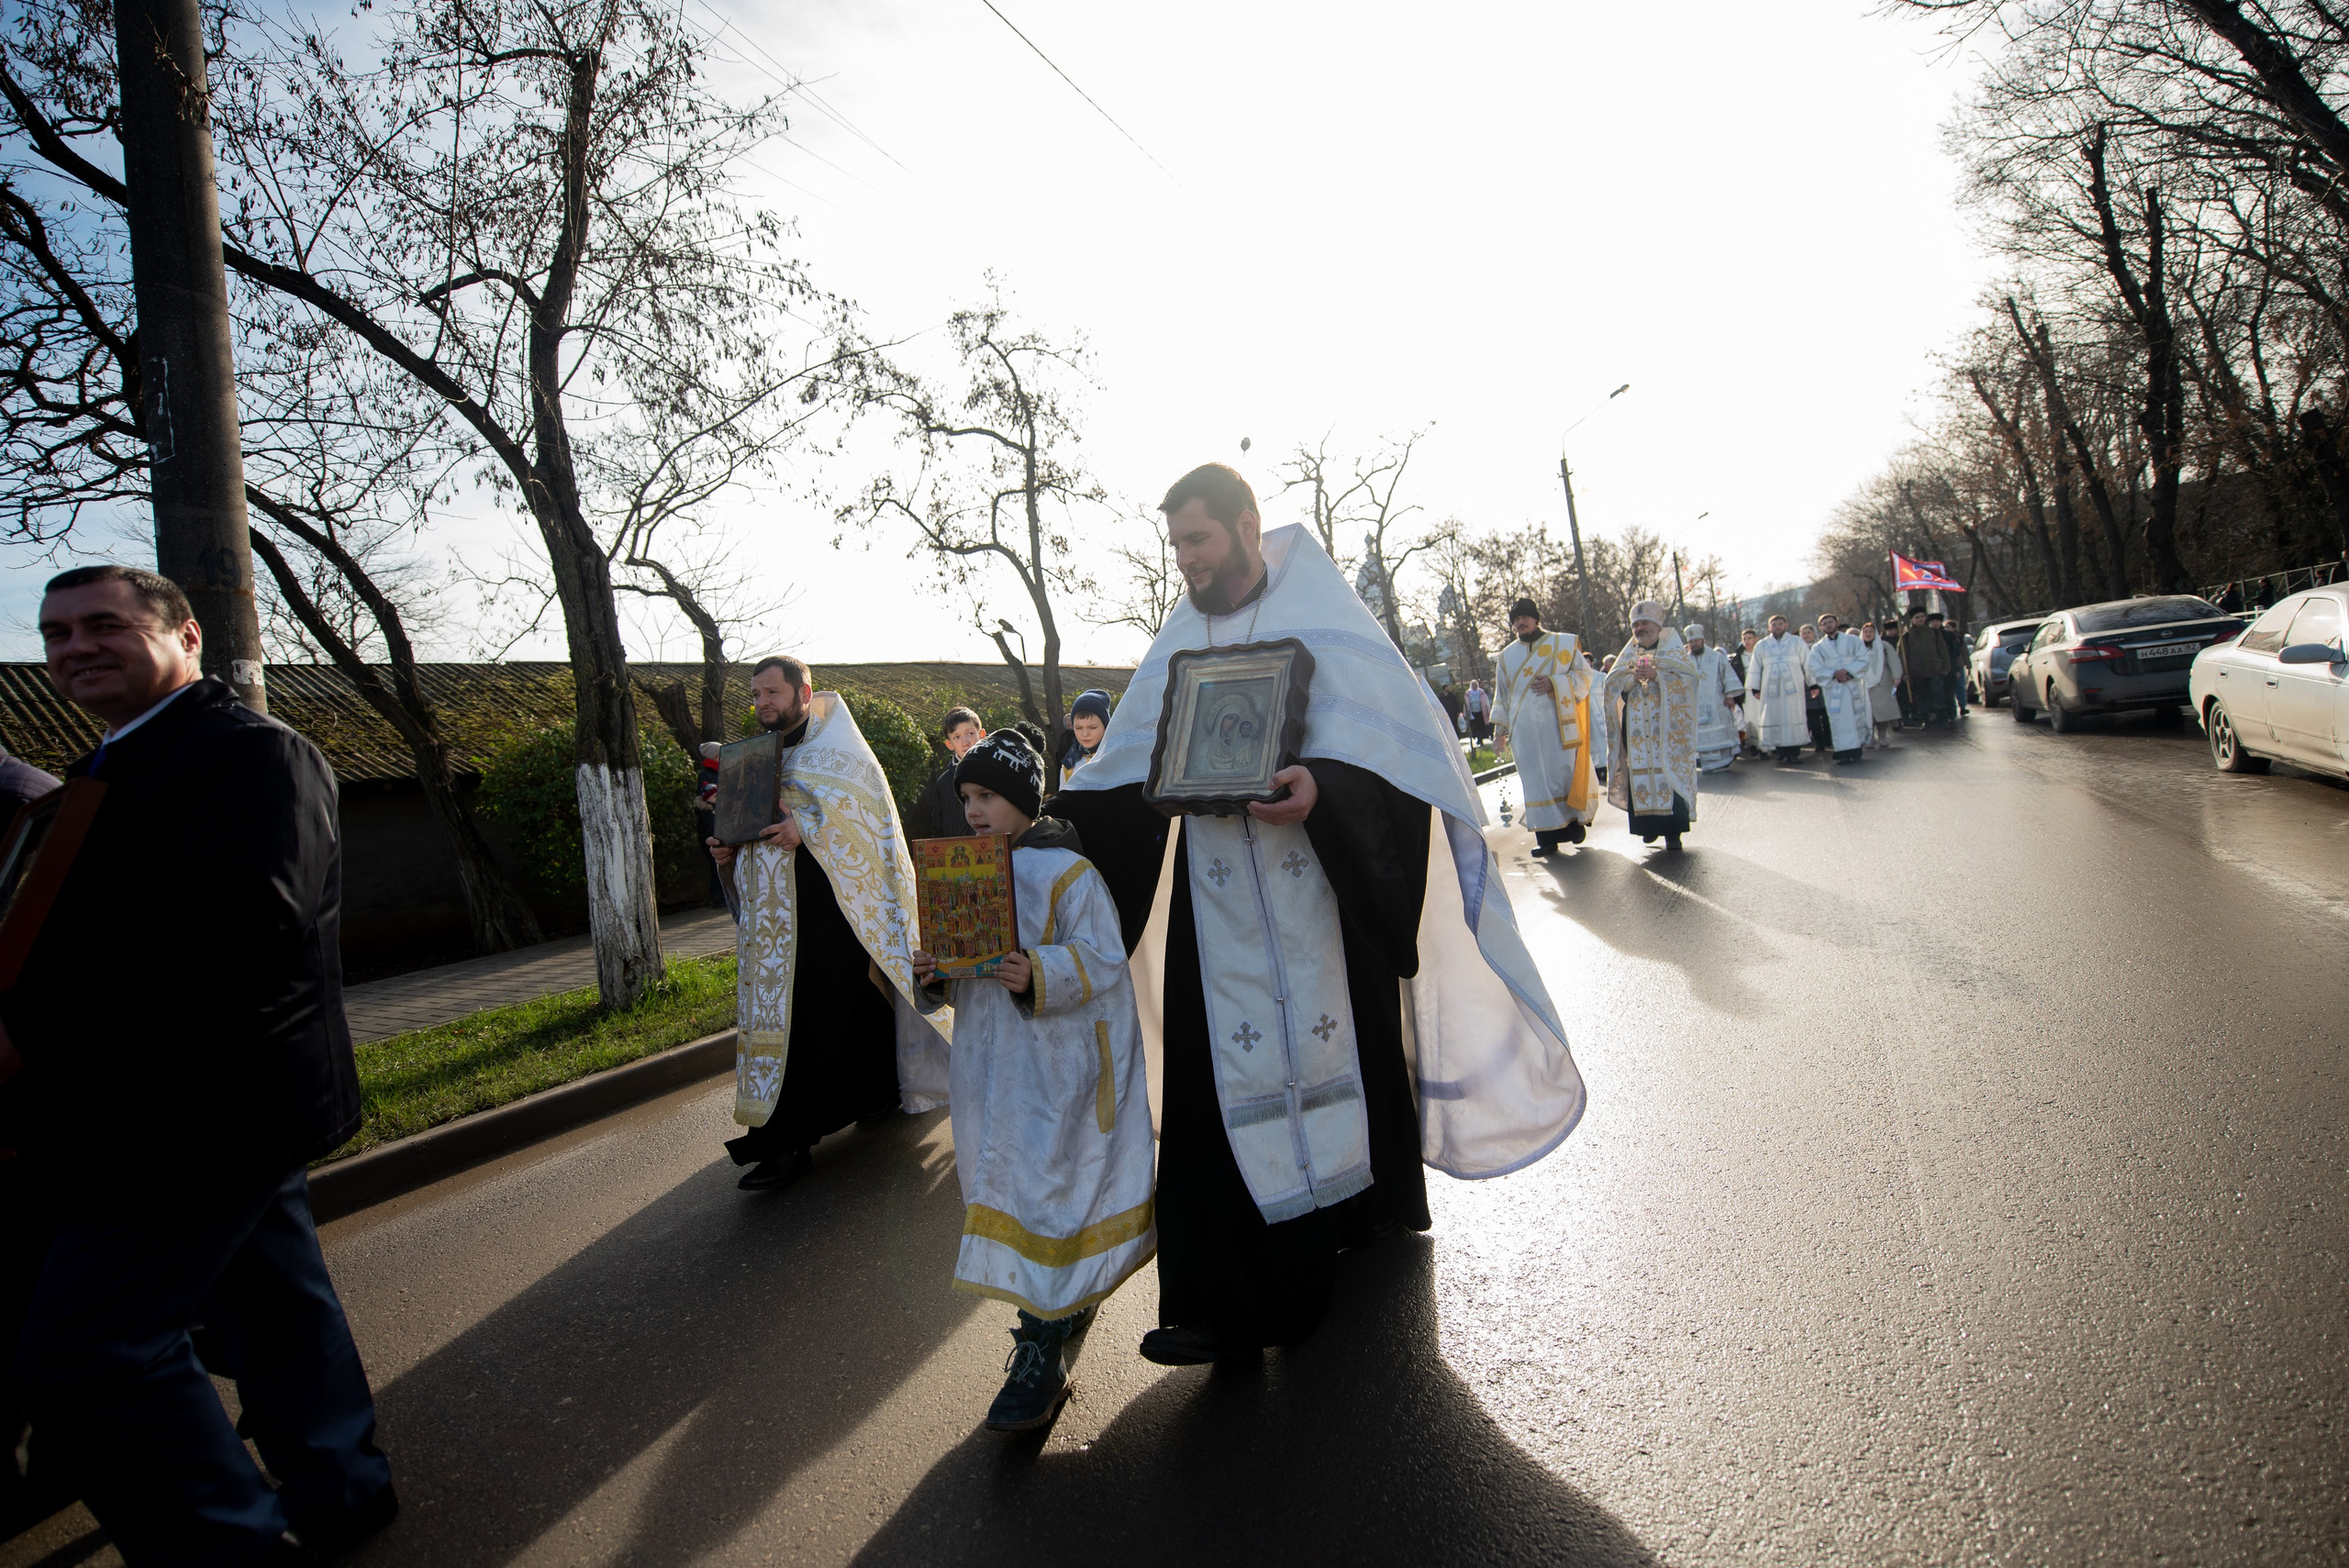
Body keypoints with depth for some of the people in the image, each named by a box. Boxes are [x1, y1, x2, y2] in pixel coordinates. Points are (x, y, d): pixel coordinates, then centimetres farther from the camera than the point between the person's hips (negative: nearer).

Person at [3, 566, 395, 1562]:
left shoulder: (253, 752, -16)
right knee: (273, 1300, 19)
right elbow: (88, 923, 17)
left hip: (207, 1110, -10)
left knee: (83, 1350, -7)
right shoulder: (114, 769, 17)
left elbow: (245, 920, -29)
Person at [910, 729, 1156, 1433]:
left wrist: (1041, 976, -32)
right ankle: (1069, 1307, 34)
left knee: (1044, 1189, -7)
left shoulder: (1066, 871, -11)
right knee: (1001, 1184, 15)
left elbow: (1101, 961, -16)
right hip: (991, 1060, 8)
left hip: (1057, 1064, -7)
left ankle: (1043, 1353, 3)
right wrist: (935, 972, -5)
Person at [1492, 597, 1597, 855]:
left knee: (1565, 773, -2)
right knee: (1536, 781, -3)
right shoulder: (1506, 656, 15)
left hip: (1559, 724, -2)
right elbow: (1502, 694, 18)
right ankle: (1548, 836, -2)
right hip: (1526, 730, 2)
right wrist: (1500, 728, 11)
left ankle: (1574, 820, 19)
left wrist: (1554, 684, -12)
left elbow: (1584, 674, 4)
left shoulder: (1564, 643, 7)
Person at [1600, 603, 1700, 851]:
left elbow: (1689, 678, -6)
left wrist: (1656, 675, -17)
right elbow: (1611, 683, 6)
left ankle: (1672, 832, -6)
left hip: (1668, 727, -3)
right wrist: (1633, 677, -12)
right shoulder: (1627, 655, 18)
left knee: (1669, 774, -8)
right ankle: (1650, 825, 10)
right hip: (1636, 728, 3)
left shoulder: (1674, 651, 8)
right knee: (1639, 774, -1)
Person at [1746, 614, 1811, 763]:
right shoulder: (1761, 646, 13)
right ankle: (1780, 752, -1)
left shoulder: (1797, 642, 10)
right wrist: (1755, 688, 5)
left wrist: (1813, 684, 3)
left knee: (1794, 718, -5)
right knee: (1774, 719, -4)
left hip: (1793, 688, -1)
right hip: (1771, 689, 1)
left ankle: (1794, 752, -5)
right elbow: (1754, 668, 12)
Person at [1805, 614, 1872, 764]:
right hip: (1833, 688, 0)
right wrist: (1834, 674, -17)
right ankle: (1845, 753, -11)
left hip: (1854, 685, 1)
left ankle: (1856, 749, 11)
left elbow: (1863, 660, -2)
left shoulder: (1853, 641, 8)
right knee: (1839, 720, -7)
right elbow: (1815, 668, -2)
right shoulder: (1818, 648, 9)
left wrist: (1848, 671, -18)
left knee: (1857, 717, 2)